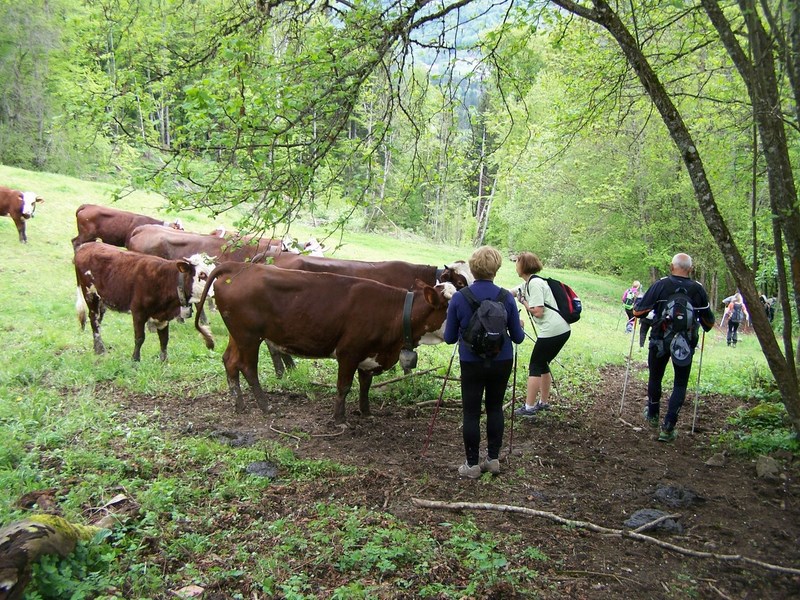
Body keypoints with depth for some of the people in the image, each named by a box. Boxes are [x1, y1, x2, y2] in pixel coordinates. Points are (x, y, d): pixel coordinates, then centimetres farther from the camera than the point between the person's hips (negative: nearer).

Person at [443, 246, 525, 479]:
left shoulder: (458, 298, -10)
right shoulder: (507, 298, -8)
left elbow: (449, 337, -4)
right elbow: (518, 337, -1)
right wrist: (520, 327, 22)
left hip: (472, 363, -2)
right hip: (501, 362, 2)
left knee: (471, 412, 8)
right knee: (495, 407, 17)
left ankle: (472, 464, 14)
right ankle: (493, 459, 25)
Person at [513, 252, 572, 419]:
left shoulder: (535, 283, -12)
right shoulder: (528, 283, 16)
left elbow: (537, 312, -16)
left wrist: (523, 301, -4)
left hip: (551, 331, -9)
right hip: (562, 330, 9)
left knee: (535, 366, -2)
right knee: (543, 365, 19)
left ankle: (529, 408, 0)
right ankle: (543, 402, 26)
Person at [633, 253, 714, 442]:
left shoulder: (660, 285, -7)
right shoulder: (698, 289, -2)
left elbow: (638, 311, -8)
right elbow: (709, 322, 6)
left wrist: (637, 302, 14)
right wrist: (706, 326, 29)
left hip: (660, 341, 0)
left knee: (655, 378, 20)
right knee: (680, 385, 11)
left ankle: (653, 415, 38)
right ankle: (668, 428, 5)